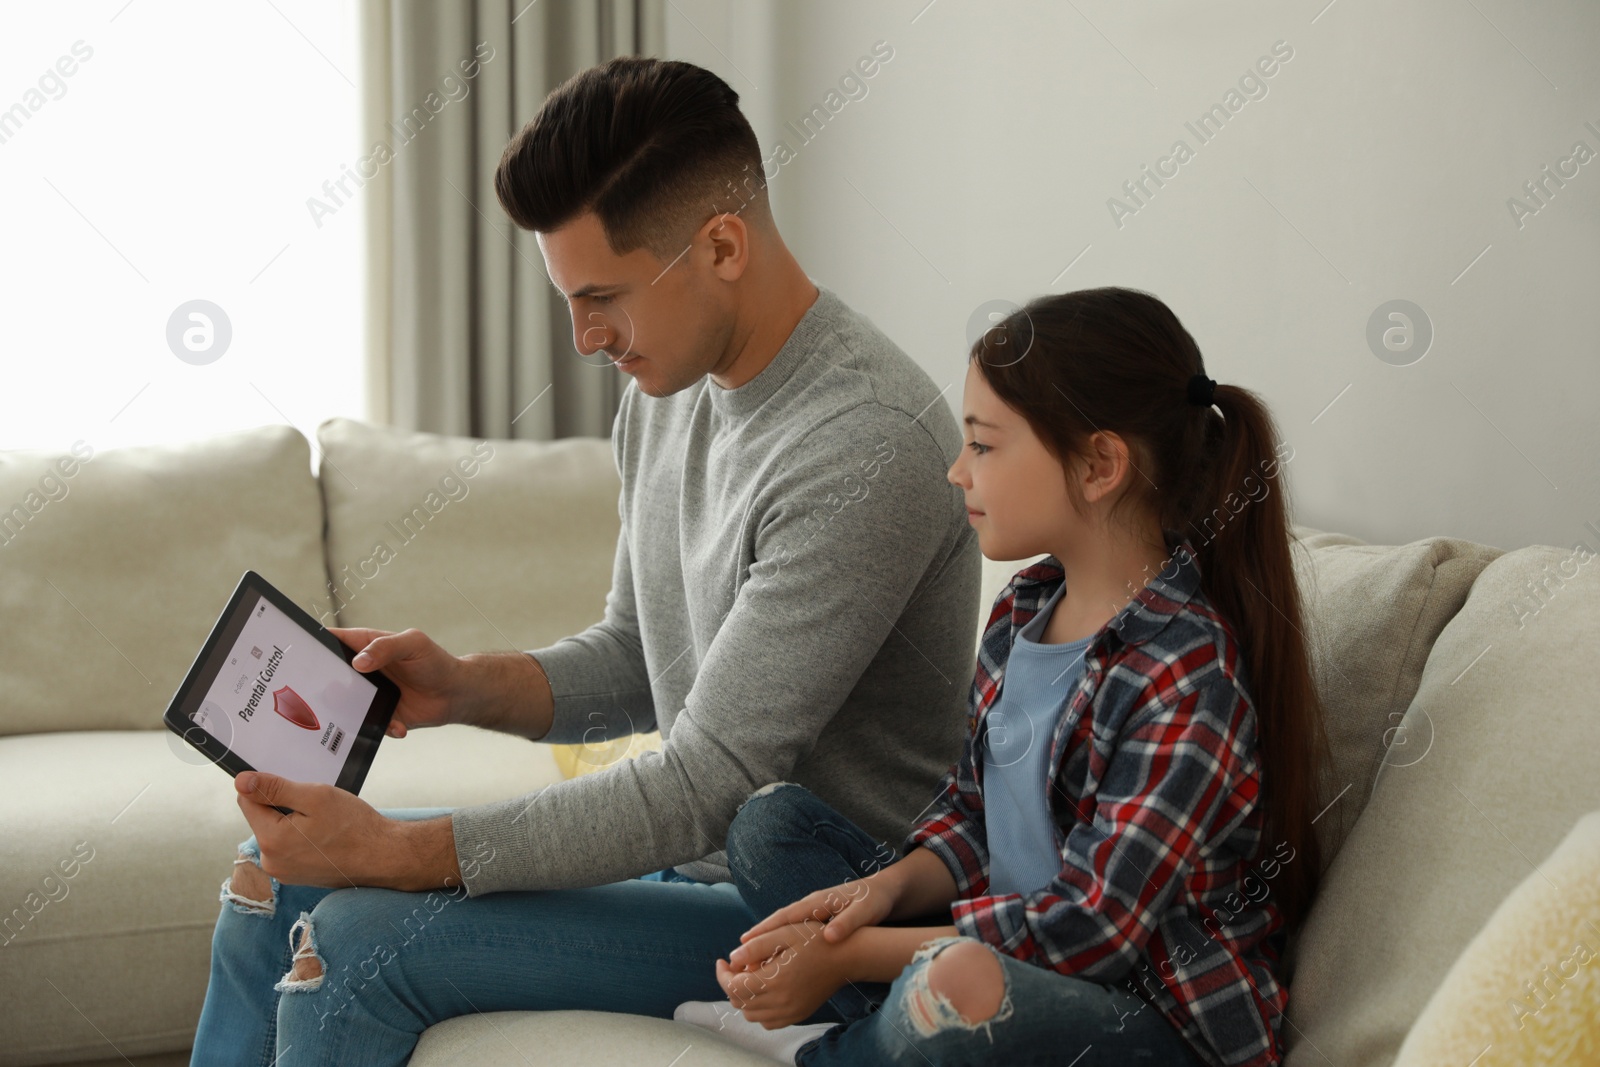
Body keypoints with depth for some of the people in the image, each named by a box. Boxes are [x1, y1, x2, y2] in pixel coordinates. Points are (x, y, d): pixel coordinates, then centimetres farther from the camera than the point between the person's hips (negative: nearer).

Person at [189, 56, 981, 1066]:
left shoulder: (864, 448, -27)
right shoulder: (670, 386, 4)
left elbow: (702, 786, -27)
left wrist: (396, 850, -27)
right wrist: (465, 686, -4)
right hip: (694, 851, 9)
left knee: (358, 939, -20)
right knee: (283, 867, 10)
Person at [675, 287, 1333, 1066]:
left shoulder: (1189, 680, -22)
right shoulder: (1025, 607, 6)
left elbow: (1088, 930, -23)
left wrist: (848, 954, -20)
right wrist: (885, 888, -10)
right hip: (1005, 964, 8)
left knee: (959, 987, -38)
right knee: (770, 819, 10)